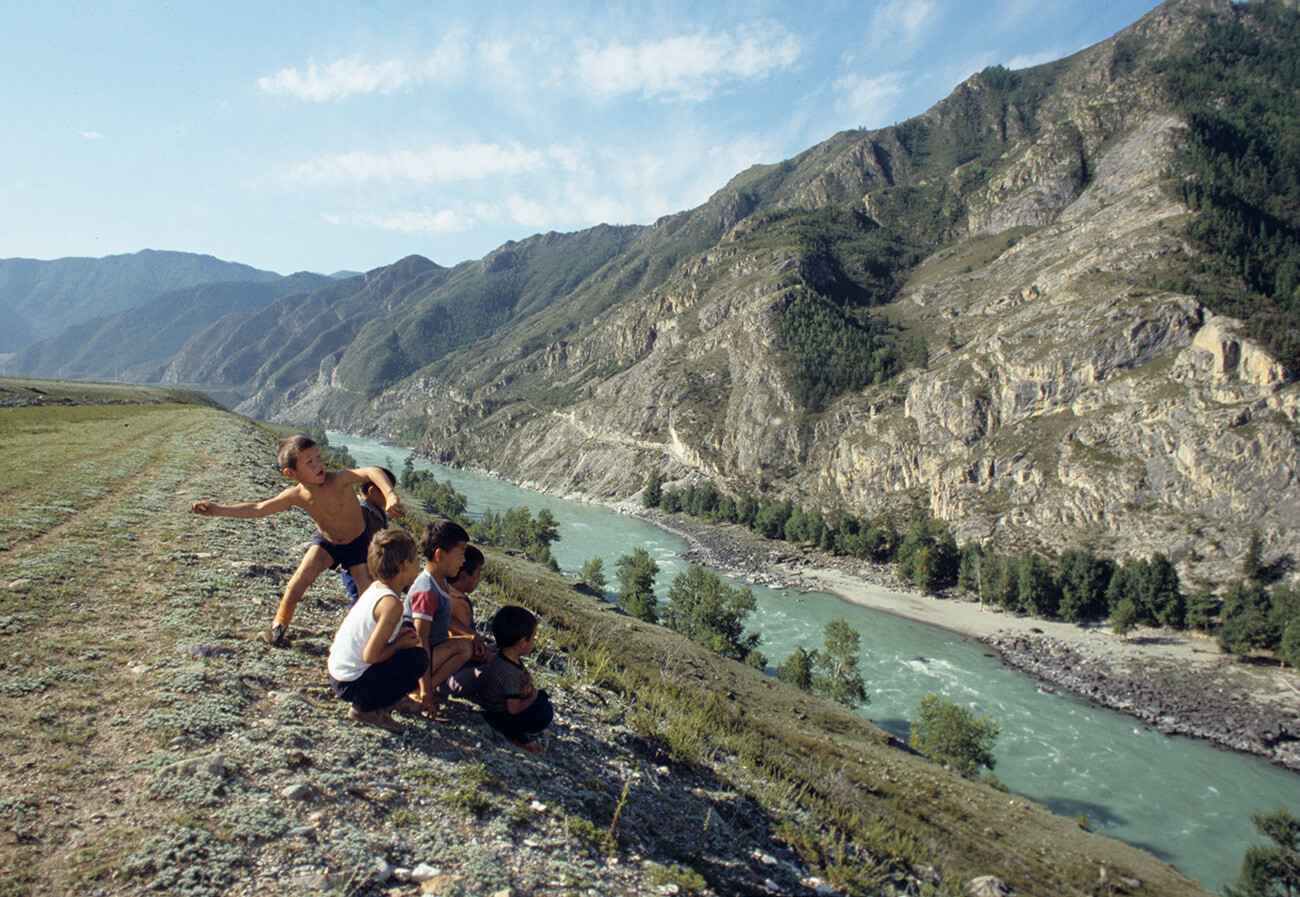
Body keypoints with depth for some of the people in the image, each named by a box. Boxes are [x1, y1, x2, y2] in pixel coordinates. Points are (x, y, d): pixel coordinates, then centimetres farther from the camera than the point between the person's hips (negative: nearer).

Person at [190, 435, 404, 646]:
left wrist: (390, 494, -67)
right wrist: (217, 509, -11)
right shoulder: (296, 495, -19)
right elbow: (258, 509, -8)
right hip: (325, 542, 2)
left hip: (358, 545, -2)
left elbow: (371, 472, -49)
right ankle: (280, 623, 4)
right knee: (304, 574, -22)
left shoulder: (337, 480, -33)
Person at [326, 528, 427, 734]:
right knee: (418, 656, -11)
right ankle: (367, 709, -2)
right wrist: (399, 644, -8)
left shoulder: (375, 587, 2)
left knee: (408, 638, 17)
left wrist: (397, 635, 4)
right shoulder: (391, 604, -24)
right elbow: (371, 655, -24)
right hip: (351, 684, -9)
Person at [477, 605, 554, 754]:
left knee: (542, 696, 12)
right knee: (545, 712, -22)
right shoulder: (509, 673, -34)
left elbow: (526, 676, 11)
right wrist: (532, 697, -13)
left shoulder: (514, 658, -6)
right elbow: (514, 708, -29)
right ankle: (520, 737, -1)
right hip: (498, 717, -10)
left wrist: (529, 685, -11)